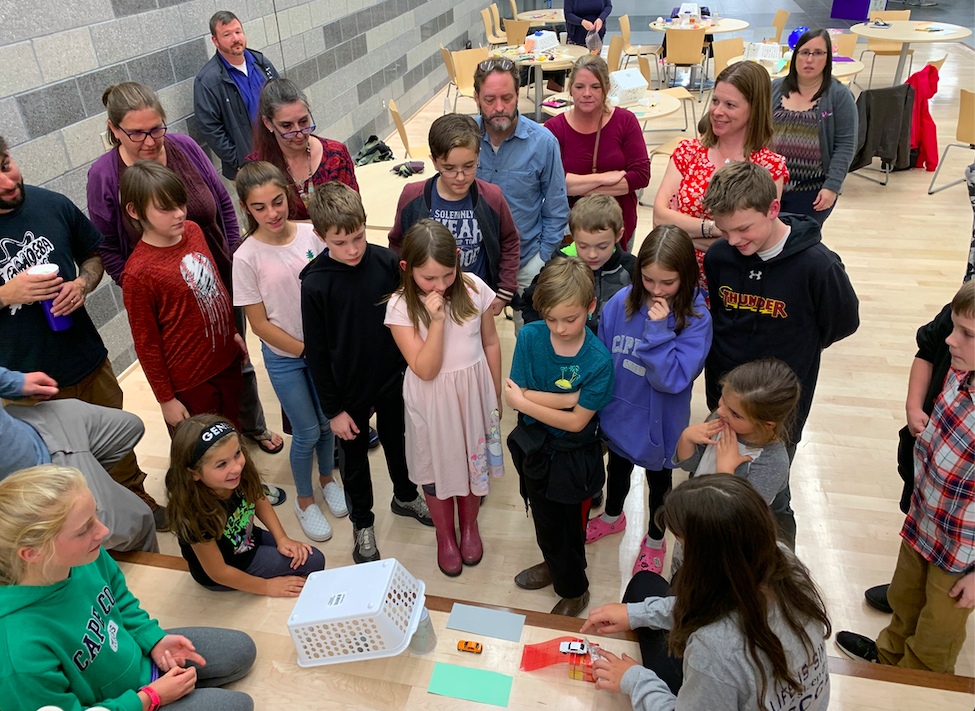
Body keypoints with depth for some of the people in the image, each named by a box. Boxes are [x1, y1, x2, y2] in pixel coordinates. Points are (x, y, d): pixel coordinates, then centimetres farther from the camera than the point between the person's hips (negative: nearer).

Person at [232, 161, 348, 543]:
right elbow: (260, 324, -11)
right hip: (283, 356, -3)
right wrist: (307, 350, -12)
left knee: (328, 421, 16)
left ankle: (327, 479, 45)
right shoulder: (246, 257, -16)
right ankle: (305, 500, 33)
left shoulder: (311, 234, -10)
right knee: (307, 432, 7)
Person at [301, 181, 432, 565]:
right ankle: (362, 523, 42)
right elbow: (316, 353, -12)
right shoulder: (315, 283, -20)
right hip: (350, 391, -2)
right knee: (354, 458, 18)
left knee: (397, 440, 25)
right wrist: (333, 409, -9)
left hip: (394, 379, 3)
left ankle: (405, 495, 53)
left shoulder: (387, 261, -14)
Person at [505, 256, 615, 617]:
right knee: (544, 519, 25)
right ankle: (554, 566, 56)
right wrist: (569, 398, -25)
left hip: (575, 456, -3)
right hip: (534, 447, 4)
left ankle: (573, 589, 44)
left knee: (570, 524, 16)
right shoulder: (530, 336, -16)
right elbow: (519, 395, -18)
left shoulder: (598, 360, -25)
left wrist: (524, 401, -20)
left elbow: (576, 421, -22)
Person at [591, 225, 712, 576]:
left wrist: (658, 330, -34)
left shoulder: (695, 319, -24)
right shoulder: (621, 303, -15)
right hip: (617, 413, 3)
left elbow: (672, 379, -30)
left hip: (658, 422, -3)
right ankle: (612, 516, 59)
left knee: (659, 481, 22)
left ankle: (654, 541, 49)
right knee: (617, 468, 29)